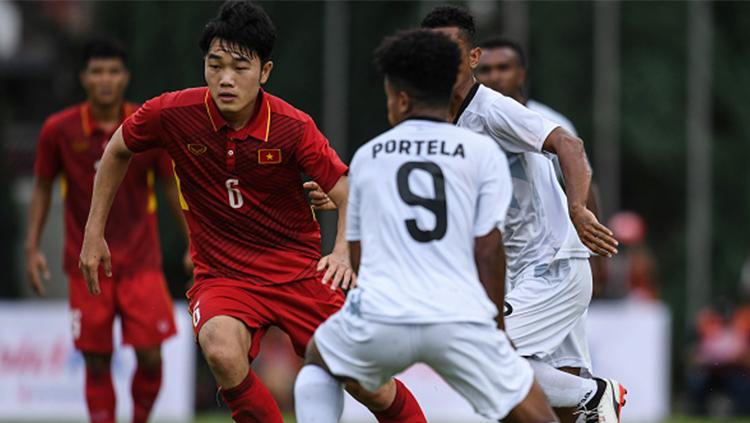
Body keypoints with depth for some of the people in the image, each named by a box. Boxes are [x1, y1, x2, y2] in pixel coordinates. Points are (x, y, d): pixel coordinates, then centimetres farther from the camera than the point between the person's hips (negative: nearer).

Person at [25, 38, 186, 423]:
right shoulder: (59, 130, -3)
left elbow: (173, 186, 6)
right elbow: (42, 188, 8)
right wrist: (32, 248, 1)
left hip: (141, 262, 0)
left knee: (150, 357, -7)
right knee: (97, 362, -1)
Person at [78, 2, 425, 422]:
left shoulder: (293, 127, -15)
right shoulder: (172, 114, -12)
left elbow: (350, 196, -13)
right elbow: (118, 151, 9)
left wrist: (344, 254, -33)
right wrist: (95, 232, 9)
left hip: (299, 268, 0)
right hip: (222, 273, 0)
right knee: (221, 351, -34)